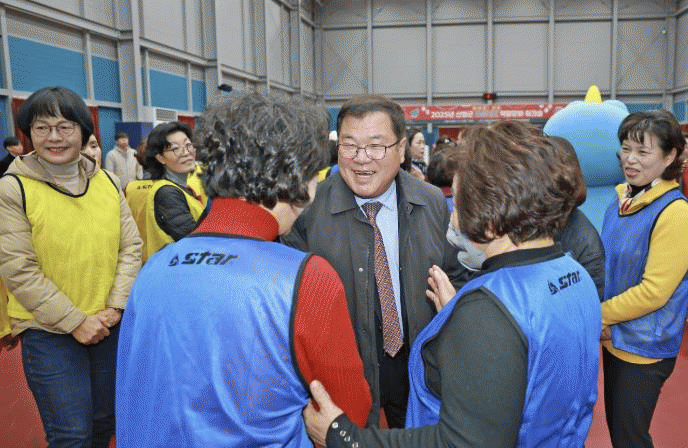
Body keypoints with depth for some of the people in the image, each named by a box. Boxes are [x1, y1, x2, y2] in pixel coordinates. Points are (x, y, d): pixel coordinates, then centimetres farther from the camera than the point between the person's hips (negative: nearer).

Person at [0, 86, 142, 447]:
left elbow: (130, 246, 2)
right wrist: (74, 321, -14)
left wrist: (115, 307, -8)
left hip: (111, 325, 4)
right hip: (47, 331, -4)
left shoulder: (107, 182, 1)